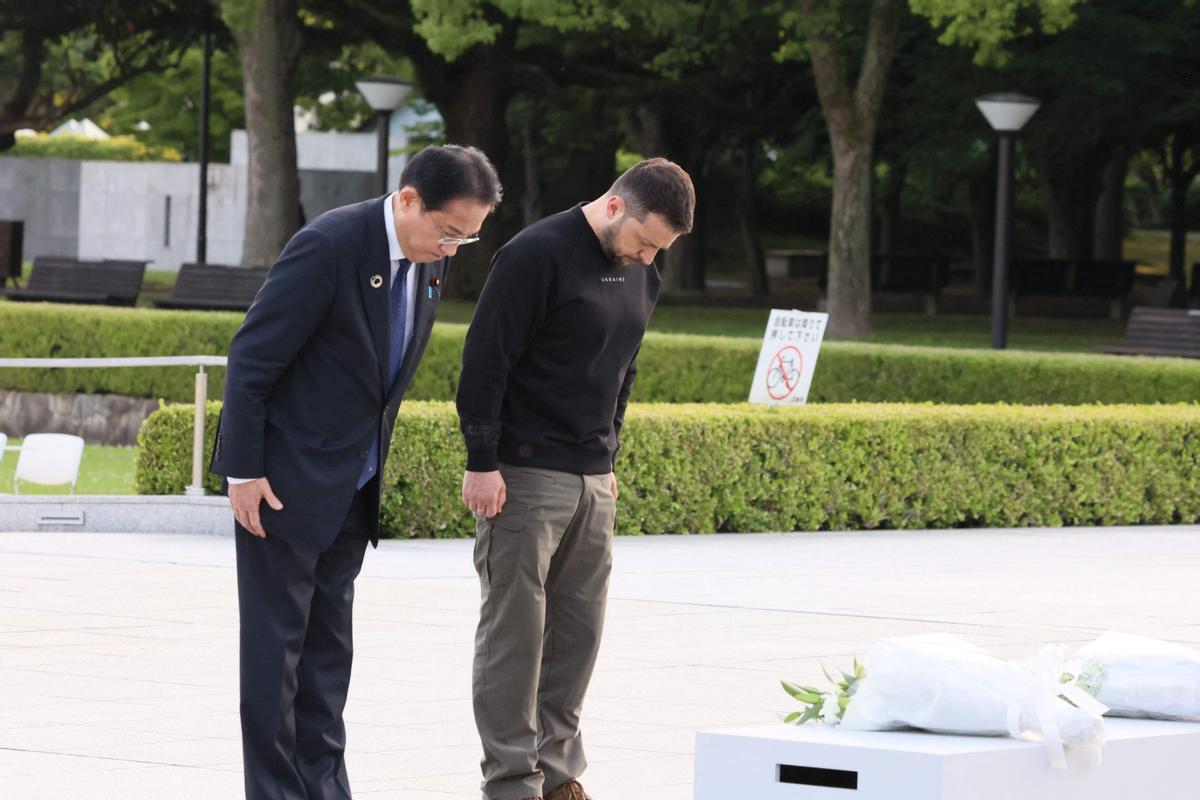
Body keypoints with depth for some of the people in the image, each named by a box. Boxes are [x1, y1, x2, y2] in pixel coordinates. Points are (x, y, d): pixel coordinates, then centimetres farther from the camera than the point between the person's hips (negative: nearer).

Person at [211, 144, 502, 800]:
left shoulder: (428, 260, 3)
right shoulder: (329, 246, -21)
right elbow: (251, 358, -18)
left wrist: (373, 463, 15)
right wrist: (243, 471, -18)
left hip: (353, 483, 8)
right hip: (286, 476, -8)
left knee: (330, 640, 10)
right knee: (276, 636, -3)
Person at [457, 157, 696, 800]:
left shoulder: (641, 276, 11)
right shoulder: (537, 255, -14)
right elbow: (484, 361, -15)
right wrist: (482, 464, -16)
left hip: (593, 481, 8)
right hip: (524, 476, -8)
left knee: (579, 629, 8)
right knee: (515, 628, -4)